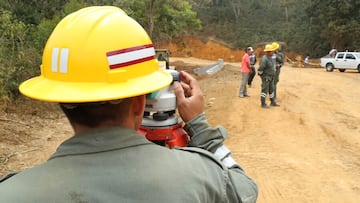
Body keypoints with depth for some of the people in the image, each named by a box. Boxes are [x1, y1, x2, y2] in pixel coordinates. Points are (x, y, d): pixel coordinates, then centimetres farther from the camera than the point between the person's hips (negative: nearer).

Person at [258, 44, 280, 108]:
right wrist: (260, 74, -14)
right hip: (266, 77, -9)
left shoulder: (270, 57, 8)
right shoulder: (264, 59, -24)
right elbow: (260, 68, -27)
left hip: (271, 77, 9)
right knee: (265, 90, -4)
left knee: (271, 90, 15)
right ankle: (263, 104, 3)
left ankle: (272, 102, 24)